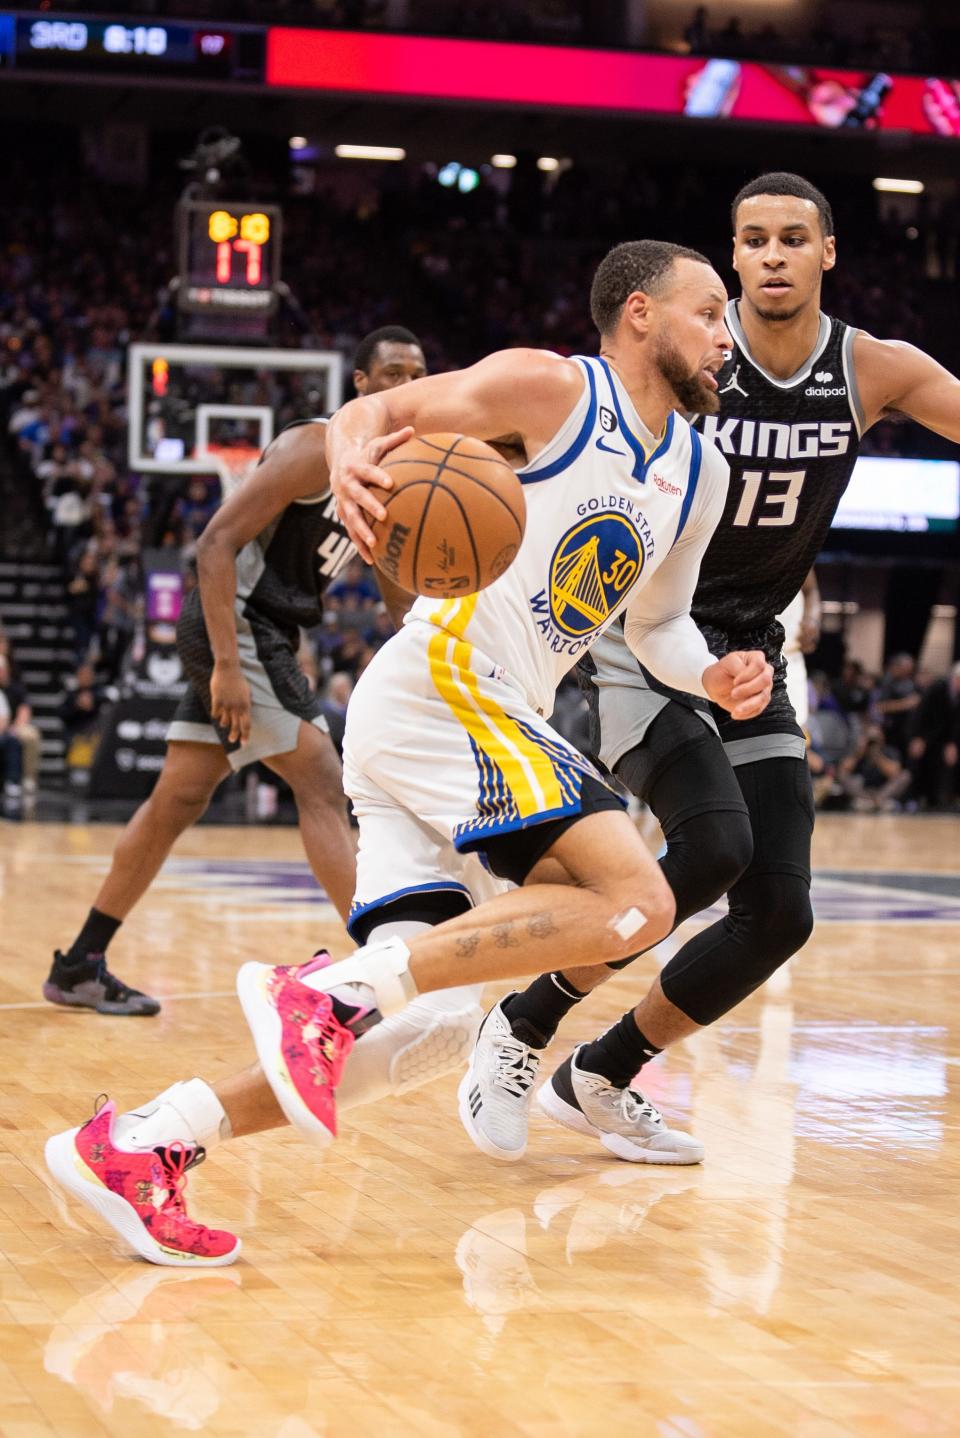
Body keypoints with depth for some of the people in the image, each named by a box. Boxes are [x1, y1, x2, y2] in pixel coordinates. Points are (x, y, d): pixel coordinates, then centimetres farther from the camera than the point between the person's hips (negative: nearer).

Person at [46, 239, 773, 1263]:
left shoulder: (698, 475, 20)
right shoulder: (555, 389, -2)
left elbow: (655, 620, 34)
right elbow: (379, 410, -9)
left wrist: (713, 676, 12)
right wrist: (351, 456, -33)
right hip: (443, 684, -9)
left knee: (416, 1016, -2)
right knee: (634, 902, -22)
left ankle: (137, 1144, -4)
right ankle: (330, 989, -27)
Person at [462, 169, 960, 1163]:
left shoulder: (874, 371, -4)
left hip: (750, 659, 5)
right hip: (640, 641, -5)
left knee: (779, 914, -1)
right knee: (713, 846, -28)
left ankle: (598, 1081, 19)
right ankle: (520, 1029, -8)